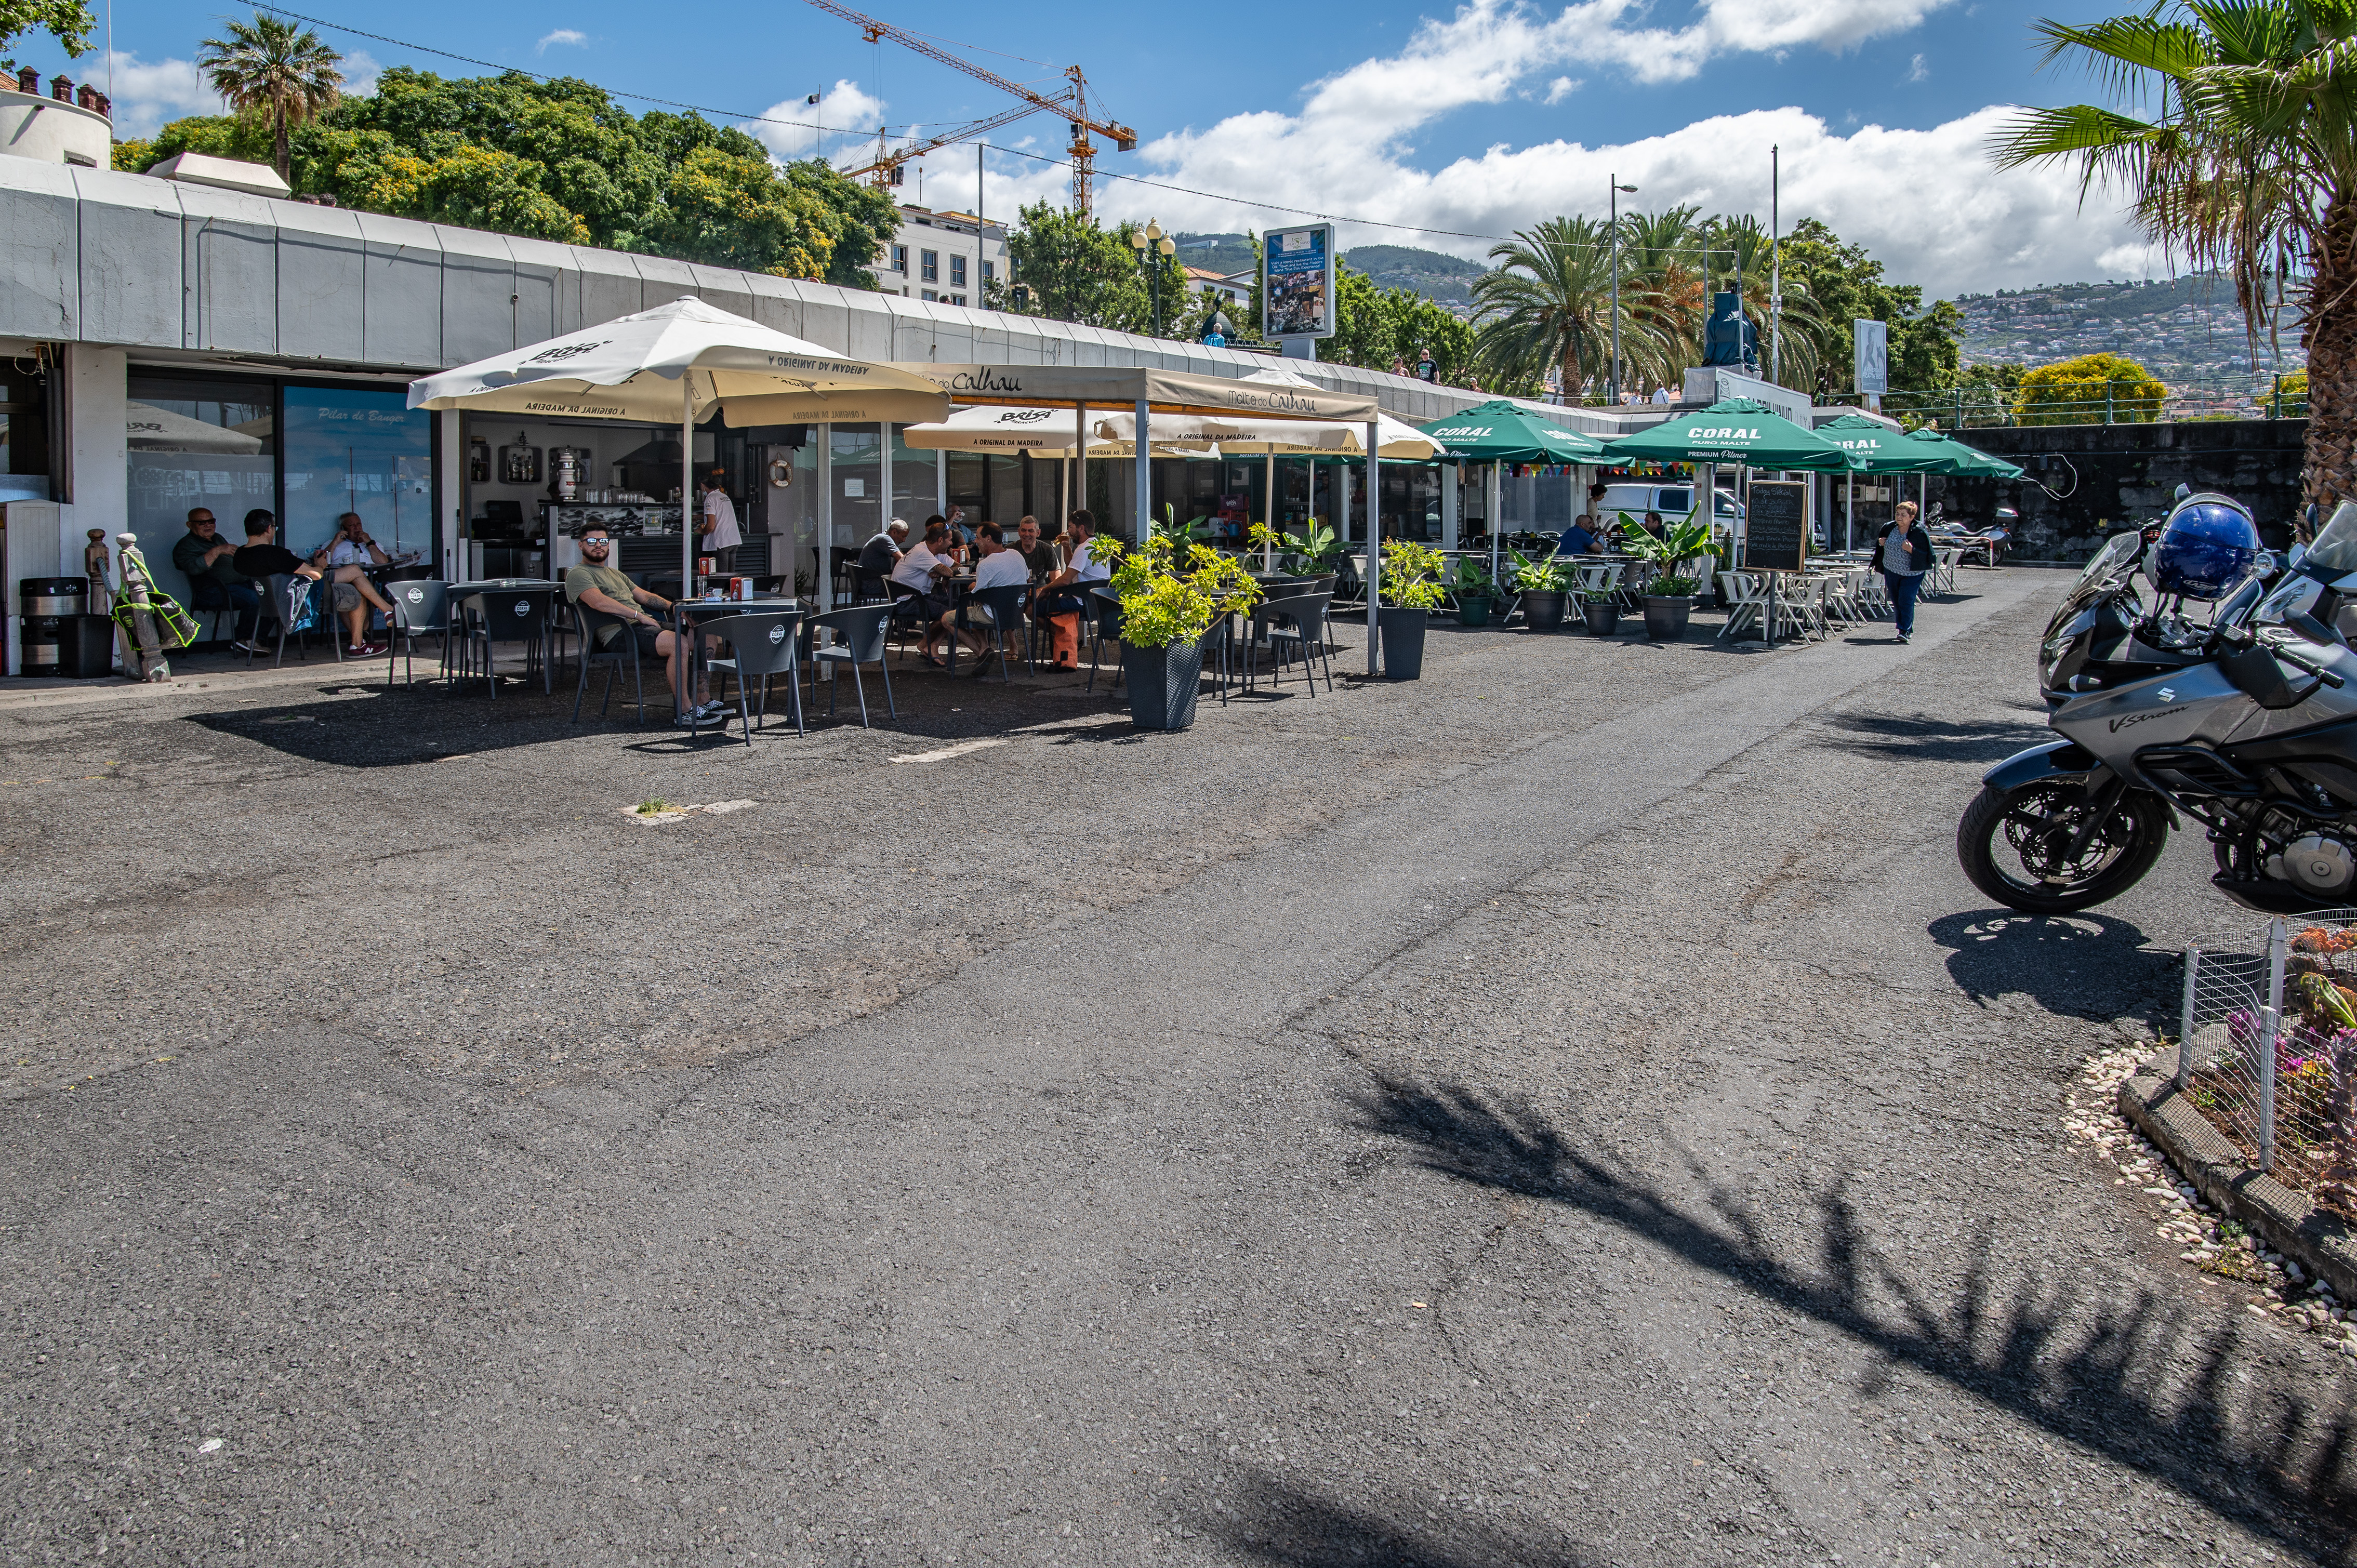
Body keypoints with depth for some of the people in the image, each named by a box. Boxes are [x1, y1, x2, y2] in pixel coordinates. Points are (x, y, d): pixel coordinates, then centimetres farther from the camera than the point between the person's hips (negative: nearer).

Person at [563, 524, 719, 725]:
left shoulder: (615, 574, 32)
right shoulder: (578, 574, 2)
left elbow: (644, 596, 28)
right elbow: (599, 602, -16)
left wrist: (672, 606, 9)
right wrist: (639, 615, -20)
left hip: (645, 625, 9)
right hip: (620, 633, -9)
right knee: (679, 643, -31)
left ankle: (704, 701, -4)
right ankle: (685, 713, -27)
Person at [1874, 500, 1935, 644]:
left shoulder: (1919, 532, -14)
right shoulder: (1889, 527, 0)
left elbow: (1925, 554, -15)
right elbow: (1879, 541, 18)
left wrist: (1911, 550, -30)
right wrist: (1881, 542, -5)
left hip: (1912, 574, -5)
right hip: (1891, 571, 5)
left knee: (1906, 600, -13)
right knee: (1896, 601, 11)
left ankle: (1905, 631, -6)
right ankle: (1905, 629, 24)